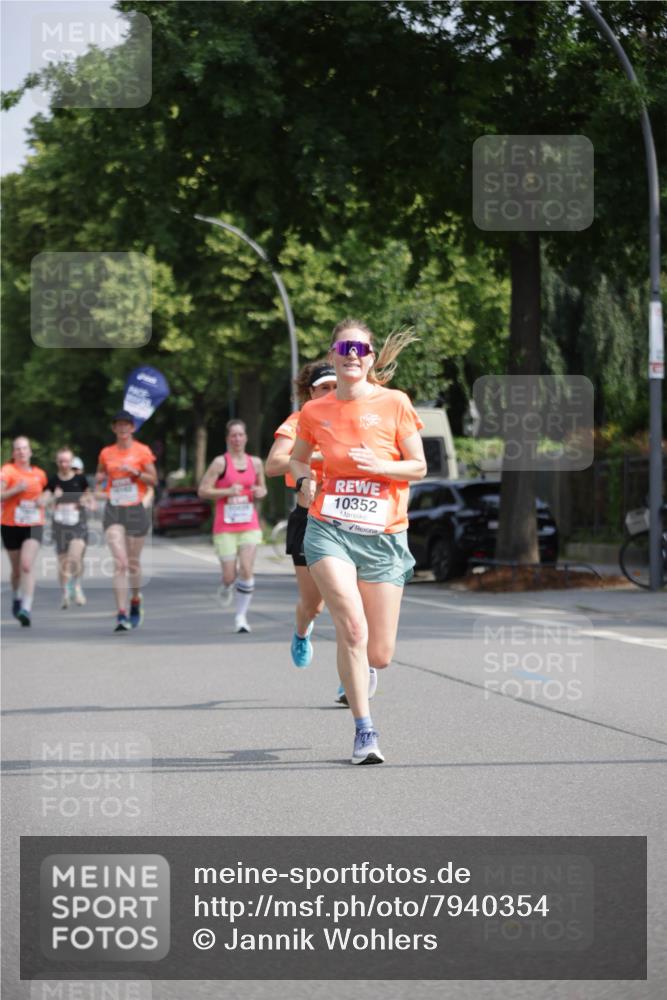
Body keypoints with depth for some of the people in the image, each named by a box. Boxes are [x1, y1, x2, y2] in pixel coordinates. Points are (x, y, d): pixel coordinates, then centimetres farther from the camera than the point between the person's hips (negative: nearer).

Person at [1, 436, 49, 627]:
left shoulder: (39, 474, 6)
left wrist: (43, 500, 4)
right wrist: (17, 489, -27)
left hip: (34, 526, 1)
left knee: (27, 565, -18)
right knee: (16, 568, 13)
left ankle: (26, 609, -25)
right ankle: (16, 597, 45)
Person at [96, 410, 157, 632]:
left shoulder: (142, 451, 1)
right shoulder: (106, 453, 8)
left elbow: (153, 480, 1)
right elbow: (99, 475, 22)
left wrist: (135, 472, -16)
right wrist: (100, 478, -1)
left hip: (136, 509, -1)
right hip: (114, 510, 1)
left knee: (133, 562, 8)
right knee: (119, 563, -11)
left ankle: (136, 601, 35)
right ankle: (122, 614, -16)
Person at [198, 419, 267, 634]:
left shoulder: (255, 463, 9)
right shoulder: (220, 462, -4)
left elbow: (262, 488, 23)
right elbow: (203, 491, -6)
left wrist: (260, 492, 0)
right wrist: (227, 491, -18)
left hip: (250, 525, 3)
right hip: (225, 527, -3)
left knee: (247, 570, -11)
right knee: (230, 575, -4)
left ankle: (241, 615, 0)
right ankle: (226, 588, 34)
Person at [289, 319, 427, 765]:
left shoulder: (394, 403, 0)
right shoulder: (315, 411, 5)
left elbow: (419, 467, 2)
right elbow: (297, 458, 22)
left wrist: (380, 465, -17)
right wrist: (304, 479, 0)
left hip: (383, 535, 0)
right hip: (329, 529, 0)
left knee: (380, 655, 1)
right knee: (353, 627, -22)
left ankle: (355, 673, 39)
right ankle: (365, 731, -13)